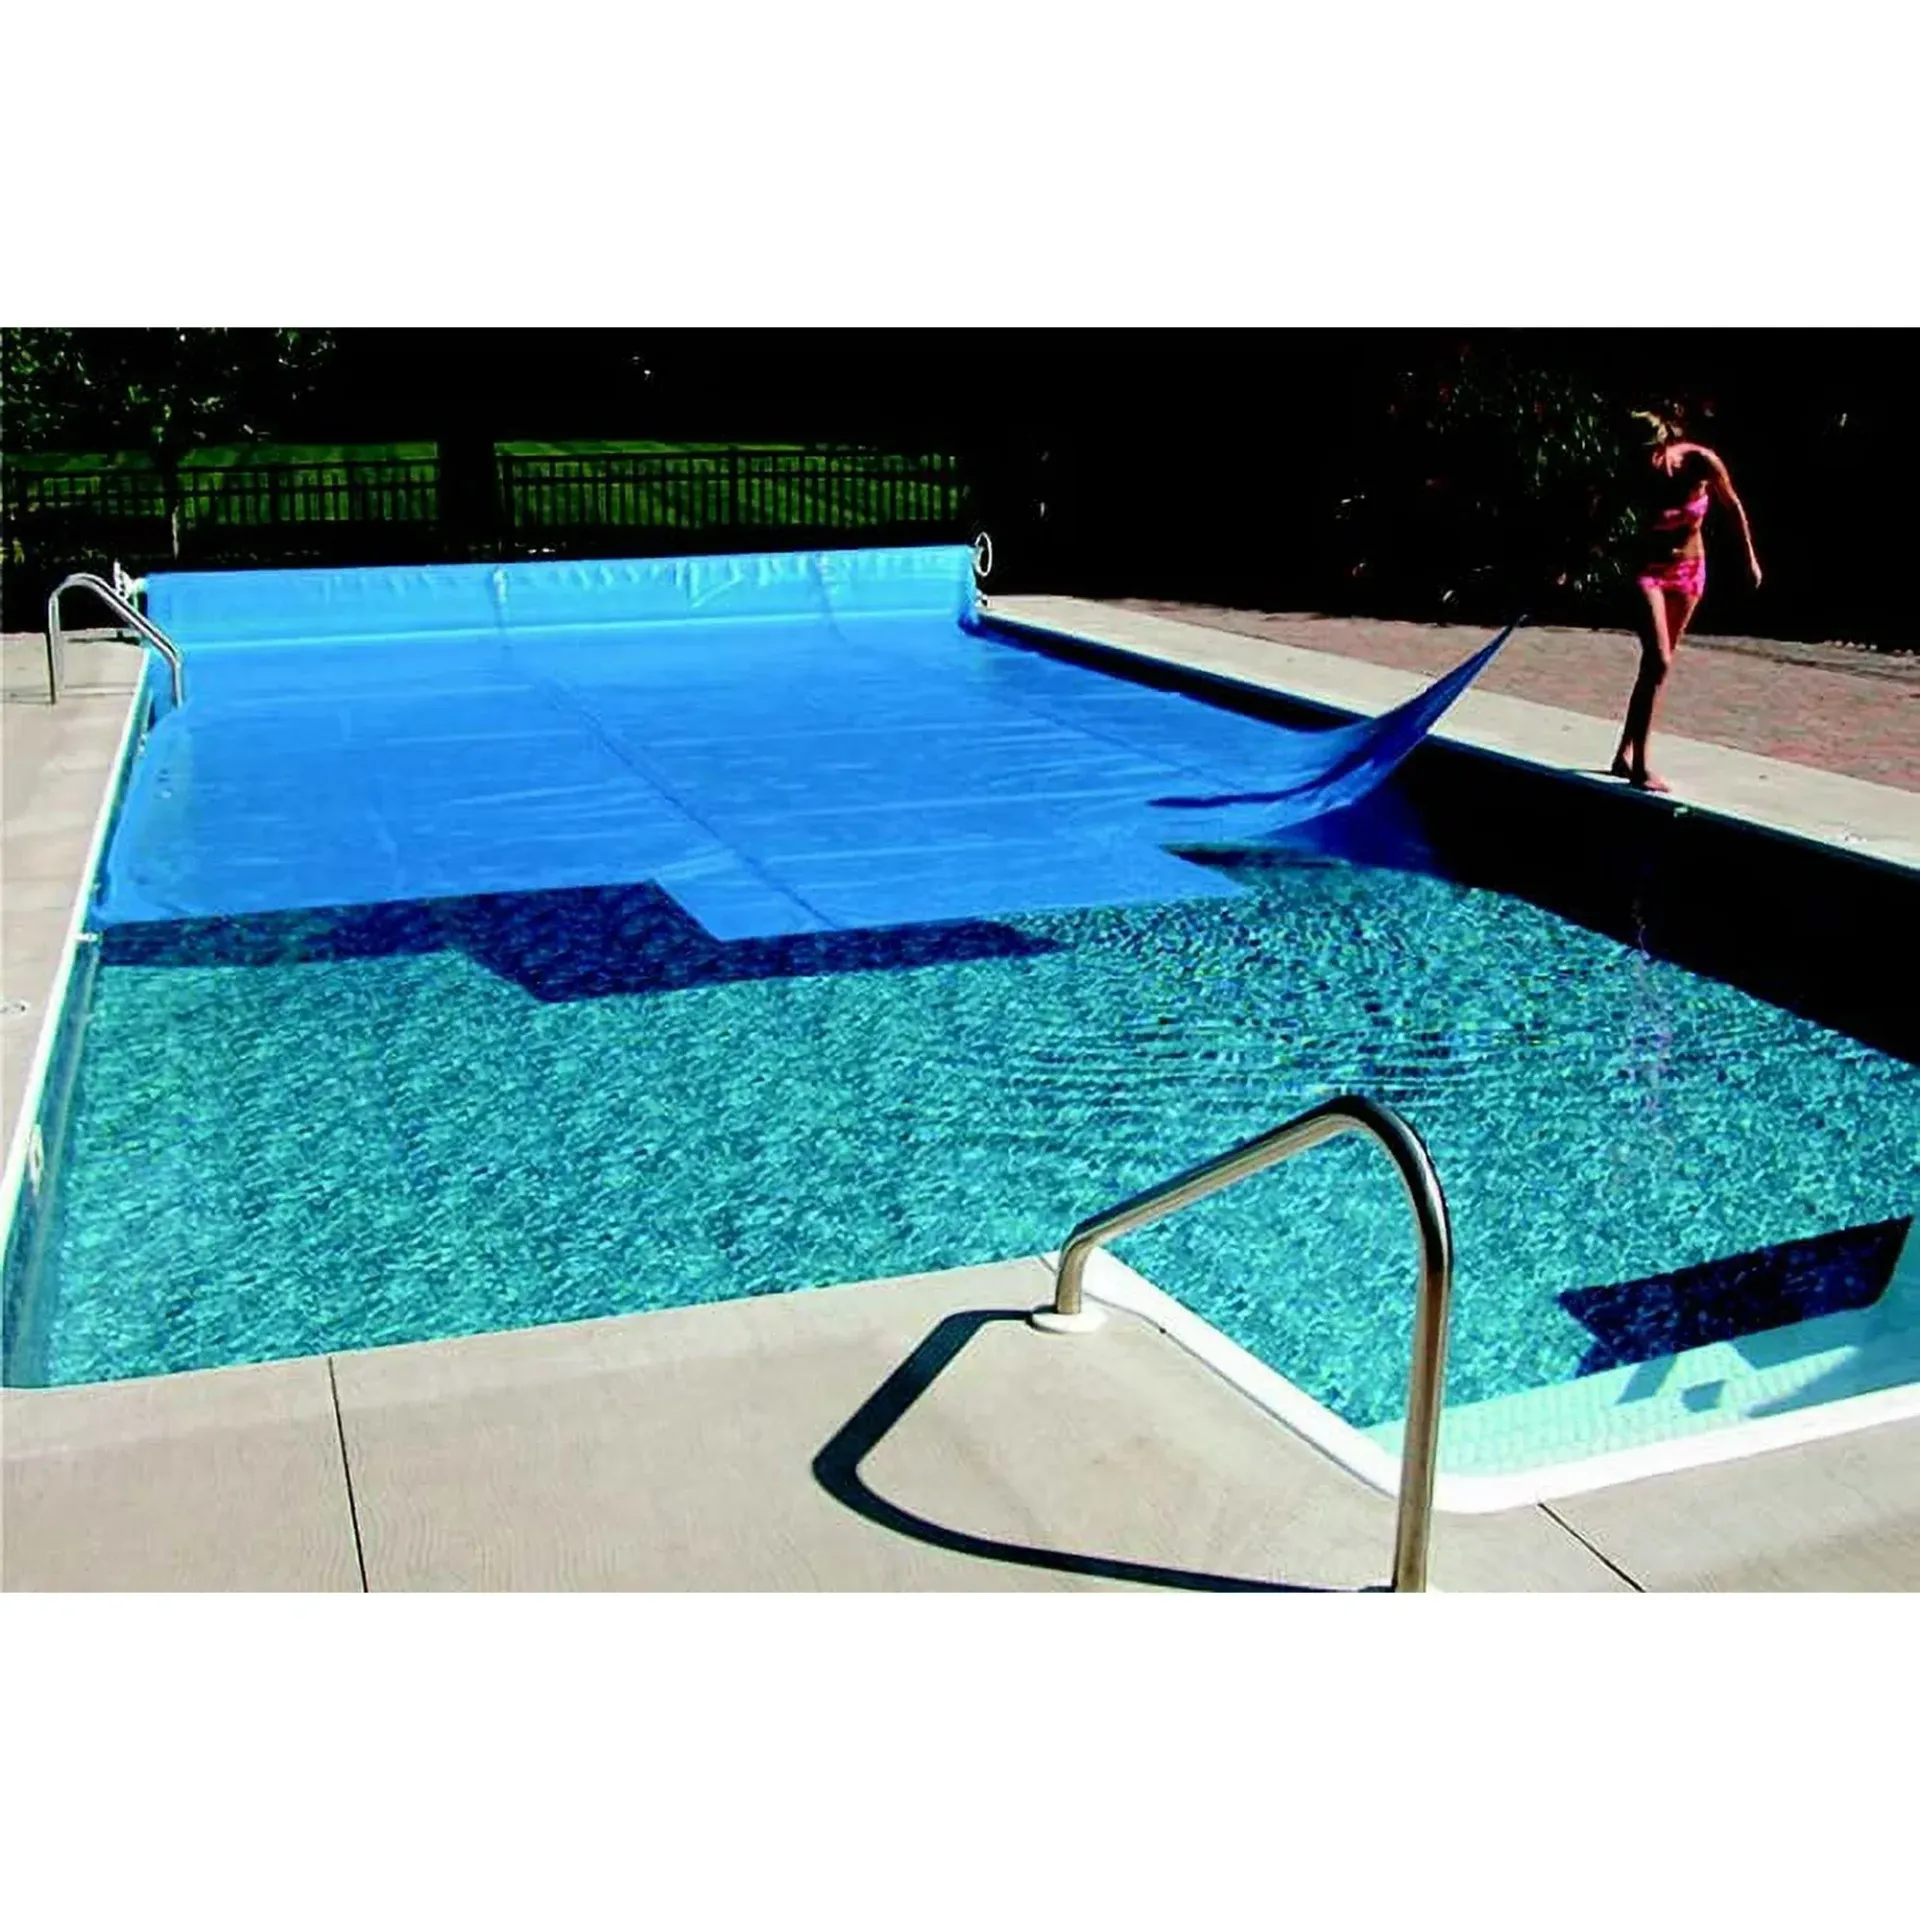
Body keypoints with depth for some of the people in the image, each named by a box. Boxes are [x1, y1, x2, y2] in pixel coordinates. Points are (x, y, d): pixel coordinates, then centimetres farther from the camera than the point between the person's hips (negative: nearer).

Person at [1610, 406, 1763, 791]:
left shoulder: (1702, 462, -16)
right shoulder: (1639, 473, -19)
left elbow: (1733, 507, -1)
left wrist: (1749, 557, 7)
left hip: (1689, 571, 3)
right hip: (1648, 569, -3)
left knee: (1660, 664, 10)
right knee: (1658, 663, -15)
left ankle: (1626, 753, 20)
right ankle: (1639, 766, -11)